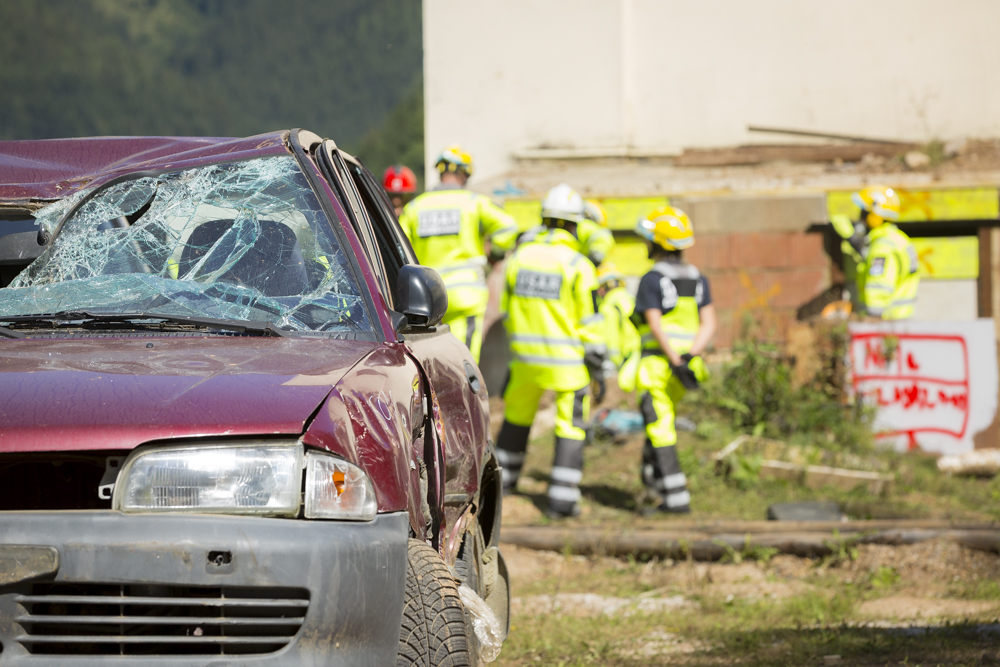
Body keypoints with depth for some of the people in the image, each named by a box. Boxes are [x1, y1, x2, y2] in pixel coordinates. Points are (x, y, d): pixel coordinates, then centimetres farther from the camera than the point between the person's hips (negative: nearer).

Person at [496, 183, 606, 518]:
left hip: (526, 353, 4)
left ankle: (504, 478, 37)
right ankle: (562, 498, -1)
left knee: (517, 414, 24)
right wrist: (597, 364, -4)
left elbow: (508, 308, 9)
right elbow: (590, 320, -12)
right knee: (571, 426, 3)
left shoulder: (520, 255, 1)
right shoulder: (578, 265, -13)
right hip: (567, 359, -4)